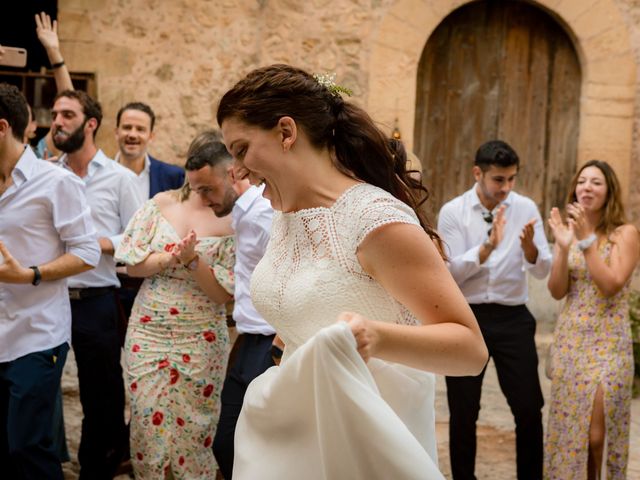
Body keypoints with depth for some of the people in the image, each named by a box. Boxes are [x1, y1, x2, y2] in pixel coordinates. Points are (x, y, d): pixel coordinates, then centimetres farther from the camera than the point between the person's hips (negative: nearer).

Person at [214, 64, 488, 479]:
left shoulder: (378, 221, -20)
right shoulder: (287, 215, 3)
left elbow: (472, 349, -23)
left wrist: (376, 338, -38)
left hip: (366, 445, -7)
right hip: (293, 438, 7)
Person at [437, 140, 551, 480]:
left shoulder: (526, 209, -1)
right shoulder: (453, 212, -6)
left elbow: (543, 271, -5)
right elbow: (451, 273, -14)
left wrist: (529, 246, -26)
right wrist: (488, 246, -28)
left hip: (512, 317, 1)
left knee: (529, 408, 3)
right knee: (463, 411, 9)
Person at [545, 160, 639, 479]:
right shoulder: (569, 230, 6)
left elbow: (611, 285, -18)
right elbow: (557, 291, -1)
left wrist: (587, 239, -21)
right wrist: (563, 247, -15)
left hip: (607, 344, -4)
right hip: (569, 341, 4)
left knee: (597, 434, -8)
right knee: (568, 429, 8)